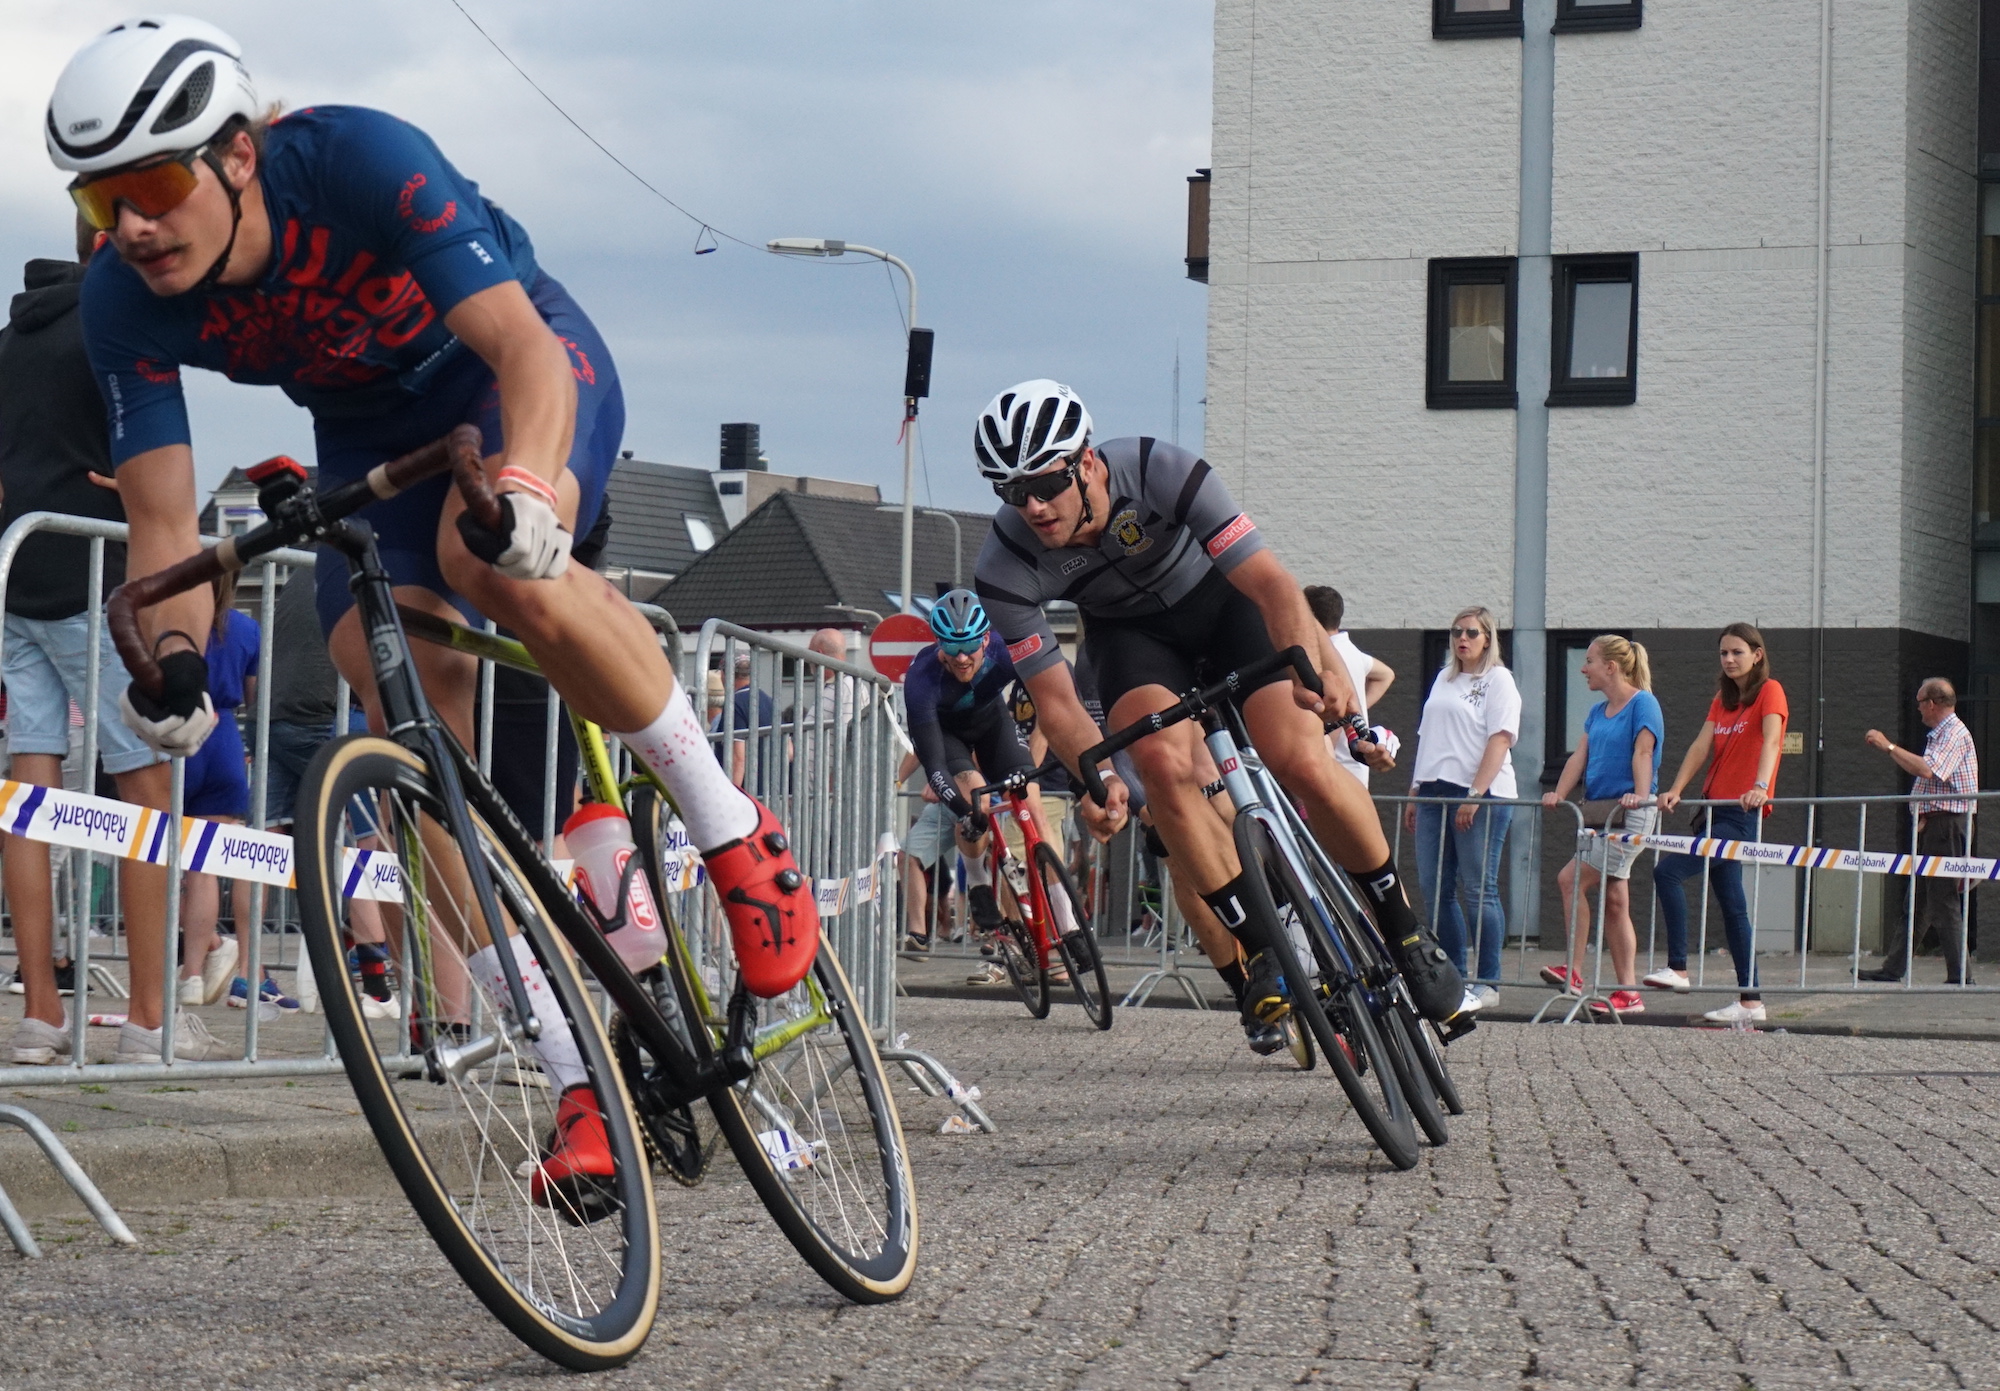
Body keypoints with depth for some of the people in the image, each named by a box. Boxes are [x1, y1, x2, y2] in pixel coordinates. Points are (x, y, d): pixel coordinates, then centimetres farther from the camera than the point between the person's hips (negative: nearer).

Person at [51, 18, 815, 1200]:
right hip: (374, 432, 5)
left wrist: (522, 490, -60)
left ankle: (734, 831, -17)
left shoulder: (362, 162, -35)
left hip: (517, 368, -4)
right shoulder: (126, 301, -22)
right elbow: (162, 519, -19)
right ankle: (583, 1085, -6)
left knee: (501, 565, -38)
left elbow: (523, 349, -40)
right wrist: (173, 657, -39)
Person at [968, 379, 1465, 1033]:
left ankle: (1404, 928, 0)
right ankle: (1262, 951, -13)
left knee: (1301, 764, -21)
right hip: (1130, 630, 2)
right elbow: (1055, 699, -22)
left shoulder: (1163, 473, -35)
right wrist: (1098, 777, -42)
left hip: (1222, 597, -2)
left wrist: (1315, 665, -57)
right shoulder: (1005, 569, -28)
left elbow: (1270, 581, -39)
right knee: (1164, 763, -28)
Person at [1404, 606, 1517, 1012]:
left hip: (1481, 795, -7)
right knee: (1435, 888, 5)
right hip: (1435, 793, 7)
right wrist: (1414, 794, 16)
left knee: (1479, 891, -6)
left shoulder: (1497, 679, -1)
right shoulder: (1443, 679, 20)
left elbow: (1500, 739, -11)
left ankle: (1487, 984, -2)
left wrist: (1475, 795, -19)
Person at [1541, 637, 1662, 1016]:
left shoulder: (1642, 704, -6)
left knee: (1571, 879, -17)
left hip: (1629, 813, -9)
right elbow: (1580, 756, 12)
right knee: (1613, 901, 6)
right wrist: (1559, 793, -1)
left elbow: (1642, 751, -16)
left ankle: (1573, 972, -15)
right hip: (1599, 811, 9)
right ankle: (1628, 992, 7)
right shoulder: (1597, 713, 18)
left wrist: (1639, 794, -26)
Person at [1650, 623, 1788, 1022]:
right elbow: (1702, 745, 7)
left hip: (1742, 814, -8)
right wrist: (1676, 790, -8)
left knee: (1668, 870, -20)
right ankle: (1750, 1001, 9)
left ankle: (1678, 969, -18)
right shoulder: (1722, 700, 18)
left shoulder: (1770, 691, -4)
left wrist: (1760, 787, -35)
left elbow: (1770, 740, -19)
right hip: (1716, 808, 8)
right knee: (1731, 906, 7)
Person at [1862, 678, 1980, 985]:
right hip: (1932, 825, 11)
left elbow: (1926, 769, -27)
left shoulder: (1955, 733, -13)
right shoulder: (1940, 734, 20)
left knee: (1943, 901, -9)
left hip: (1946, 823, -11)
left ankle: (1960, 975, -7)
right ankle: (1893, 967, 11)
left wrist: (1888, 746, -19)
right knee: (1916, 899, 10)